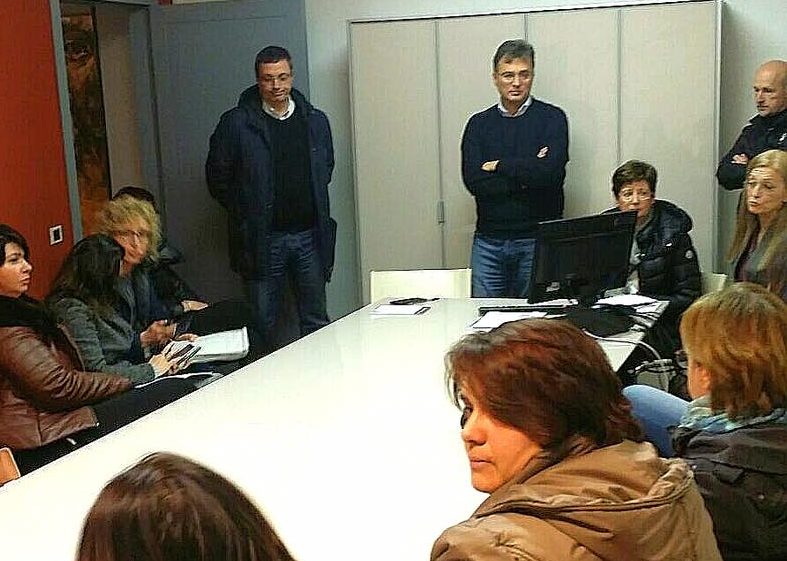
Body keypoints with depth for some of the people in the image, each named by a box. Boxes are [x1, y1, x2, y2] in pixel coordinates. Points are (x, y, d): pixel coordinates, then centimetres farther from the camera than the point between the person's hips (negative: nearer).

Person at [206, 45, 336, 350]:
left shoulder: (315, 121, 7)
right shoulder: (236, 123, -4)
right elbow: (217, 178, 2)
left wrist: (314, 208, 13)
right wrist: (246, 213, 2)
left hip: (310, 235, 3)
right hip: (261, 240, -3)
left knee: (316, 322, 11)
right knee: (263, 325, 5)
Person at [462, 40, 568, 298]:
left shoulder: (552, 118, 1)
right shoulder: (479, 124, 9)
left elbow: (551, 172, -15)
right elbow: (473, 181, -5)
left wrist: (499, 166, -5)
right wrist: (527, 173, -10)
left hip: (538, 239, -2)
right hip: (488, 241, 2)